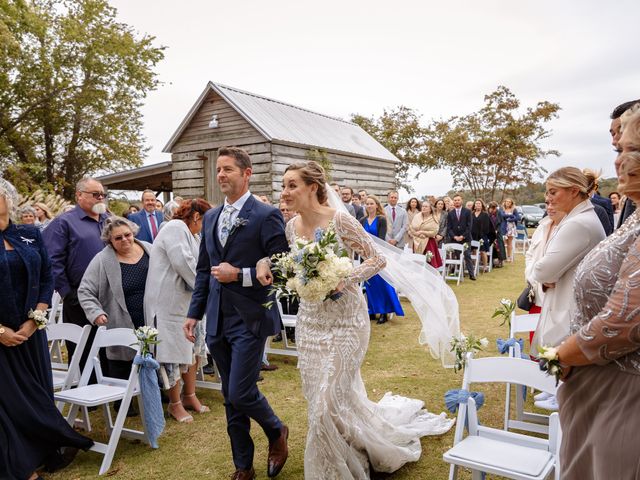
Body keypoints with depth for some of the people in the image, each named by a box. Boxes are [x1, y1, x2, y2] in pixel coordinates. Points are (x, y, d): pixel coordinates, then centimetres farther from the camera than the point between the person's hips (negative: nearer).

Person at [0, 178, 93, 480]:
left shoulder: (31, 235, 4)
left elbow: (47, 280, 3)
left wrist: (33, 321, -7)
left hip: (30, 332, 2)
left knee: (37, 393, 12)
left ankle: (46, 454, 28)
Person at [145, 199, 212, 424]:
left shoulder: (189, 234, 20)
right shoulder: (175, 228, -13)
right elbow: (182, 262, -22)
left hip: (187, 300, 10)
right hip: (169, 301, -10)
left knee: (194, 346, 12)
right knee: (174, 350, -2)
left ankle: (189, 396, 25)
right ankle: (175, 404, 11)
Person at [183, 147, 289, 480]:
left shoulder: (267, 215, -9)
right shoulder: (210, 217, 11)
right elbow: (203, 270, 15)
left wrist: (239, 274, -17)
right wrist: (194, 312, 11)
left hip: (249, 319, -6)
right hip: (218, 321, 6)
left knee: (240, 393, -7)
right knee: (230, 397, 14)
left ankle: (276, 431, 25)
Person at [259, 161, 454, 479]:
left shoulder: (340, 220, -17)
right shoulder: (291, 227, 2)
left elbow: (377, 259, -12)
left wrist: (344, 281, -24)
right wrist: (271, 269, -4)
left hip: (344, 319, -6)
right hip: (310, 319, 7)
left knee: (329, 398, -2)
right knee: (317, 396, 15)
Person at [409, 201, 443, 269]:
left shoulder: (434, 219, 0)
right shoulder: (417, 216, 8)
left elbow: (434, 232, -8)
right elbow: (411, 227, 7)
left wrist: (422, 232, -12)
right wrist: (418, 234, -9)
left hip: (428, 244, -3)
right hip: (417, 243, 3)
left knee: (428, 263, -8)